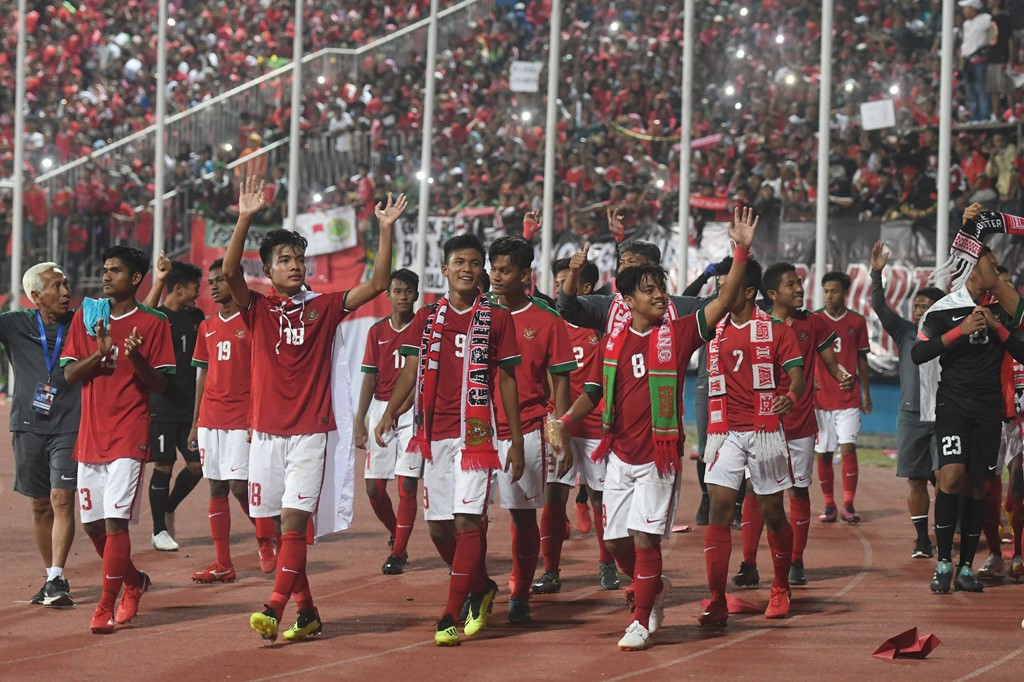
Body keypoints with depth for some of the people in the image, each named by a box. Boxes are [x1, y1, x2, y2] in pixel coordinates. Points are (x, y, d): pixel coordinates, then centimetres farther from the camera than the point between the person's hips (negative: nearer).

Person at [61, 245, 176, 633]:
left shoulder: (152, 323, -1)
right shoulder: (87, 316, 10)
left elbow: (160, 384, -2)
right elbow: (69, 373, 3)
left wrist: (137, 358, -20)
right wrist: (99, 353, -14)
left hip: (128, 436, -5)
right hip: (90, 435, 5)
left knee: (115, 521, -13)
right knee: (91, 524, 10)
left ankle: (106, 607, -10)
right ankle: (134, 581, 32)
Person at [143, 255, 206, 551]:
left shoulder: (195, 317, 11)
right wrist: (158, 283, -40)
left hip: (189, 405, 6)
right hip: (162, 406, -6)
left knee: (198, 465, 5)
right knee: (163, 466, -2)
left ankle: (168, 509, 28)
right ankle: (159, 530, 8)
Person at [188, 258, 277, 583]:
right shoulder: (207, 327, 14)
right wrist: (195, 423, 14)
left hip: (241, 418, -6)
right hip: (210, 418, 6)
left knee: (239, 487, -11)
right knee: (216, 488, 5)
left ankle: (266, 541, 14)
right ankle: (223, 564, 7)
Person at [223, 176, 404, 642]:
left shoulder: (324, 307, 5)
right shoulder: (258, 309, 3)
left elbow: (377, 285, -1)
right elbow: (229, 272, -14)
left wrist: (386, 230, -10)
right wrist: (245, 219, -25)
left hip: (311, 432, -2)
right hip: (267, 430, 2)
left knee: (293, 521, -13)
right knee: (282, 526, 6)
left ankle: (275, 610, -17)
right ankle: (307, 613, 16)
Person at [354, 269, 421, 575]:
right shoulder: (377, 331, 8)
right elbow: (369, 378, 9)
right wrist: (360, 421, 3)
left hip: (413, 412, -3)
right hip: (381, 409, 3)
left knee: (407, 485, -8)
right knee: (374, 486, 1)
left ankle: (398, 553, -3)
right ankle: (395, 534, 27)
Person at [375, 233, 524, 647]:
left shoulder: (497, 318, 4)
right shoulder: (426, 317, 11)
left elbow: (507, 381, 6)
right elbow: (411, 370, 5)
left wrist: (516, 441, 3)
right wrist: (390, 412, -13)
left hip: (475, 431, -4)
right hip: (433, 433, 4)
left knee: (467, 520, -13)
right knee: (438, 526, 5)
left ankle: (451, 615, -13)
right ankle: (480, 587, 29)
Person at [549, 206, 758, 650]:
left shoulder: (678, 334, -3)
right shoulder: (613, 342, 6)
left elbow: (724, 301, -12)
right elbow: (592, 393, 9)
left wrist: (742, 251, -22)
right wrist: (564, 421, -9)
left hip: (660, 454, -4)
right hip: (619, 454, 4)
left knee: (645, 538, -8)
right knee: (616, 540, 7)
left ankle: (641, 621, 5)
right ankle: (655, 587, 35)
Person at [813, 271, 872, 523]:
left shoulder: (857, 322, 5)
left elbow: (862, 359, 12)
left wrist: (866, 393, 13)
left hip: (849, 398, 0)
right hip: (820, 397, 0)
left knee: (848, 448, -10)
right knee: (823, 453, 3)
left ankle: (848, 504, -6)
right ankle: (829, 505, 12)